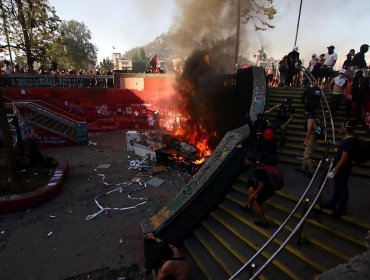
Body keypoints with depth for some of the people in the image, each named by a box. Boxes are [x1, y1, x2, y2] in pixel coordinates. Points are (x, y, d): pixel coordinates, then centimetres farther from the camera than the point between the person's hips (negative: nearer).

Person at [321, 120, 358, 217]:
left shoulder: (350, 141, -26)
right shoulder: (347, 139, 5)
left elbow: (344, 159, -27)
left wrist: (334, 171, -23)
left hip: (342, 171, -10)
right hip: (339, 169, 10)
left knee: (342, 190, 7)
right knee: (337, 188, 21)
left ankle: (341, 209, 24)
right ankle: (332, 204, 36)